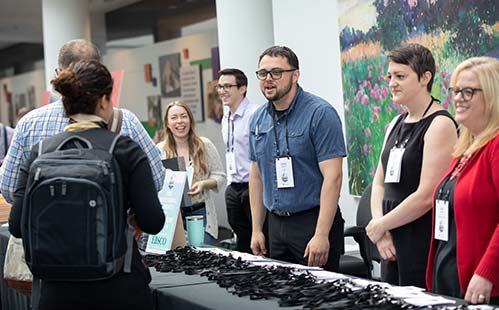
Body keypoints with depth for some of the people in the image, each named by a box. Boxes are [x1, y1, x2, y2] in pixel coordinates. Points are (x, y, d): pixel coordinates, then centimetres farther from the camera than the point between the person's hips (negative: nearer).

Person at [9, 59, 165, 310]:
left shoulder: (40, 152, -2)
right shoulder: (126, 150, -9)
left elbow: (17, 226, -4)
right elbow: (152, 223, -12)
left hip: (58, 288, 2)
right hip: (120, 288, -2)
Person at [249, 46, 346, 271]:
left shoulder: (320, 113, -12)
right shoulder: (258, 119, 8)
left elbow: (332, 177, -17)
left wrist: (321, 235, -22)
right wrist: (257, 229, 10)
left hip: (313, 219, -6)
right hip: (276, 224, 6)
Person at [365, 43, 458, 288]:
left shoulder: (440, 125, -11)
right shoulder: (396, 124, 14)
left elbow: (426, 196, -17)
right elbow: (379, 183, 13)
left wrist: (379, 226, -8)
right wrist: (382, 231, -2)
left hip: (423, 241, -8)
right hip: (392, 241, 8)